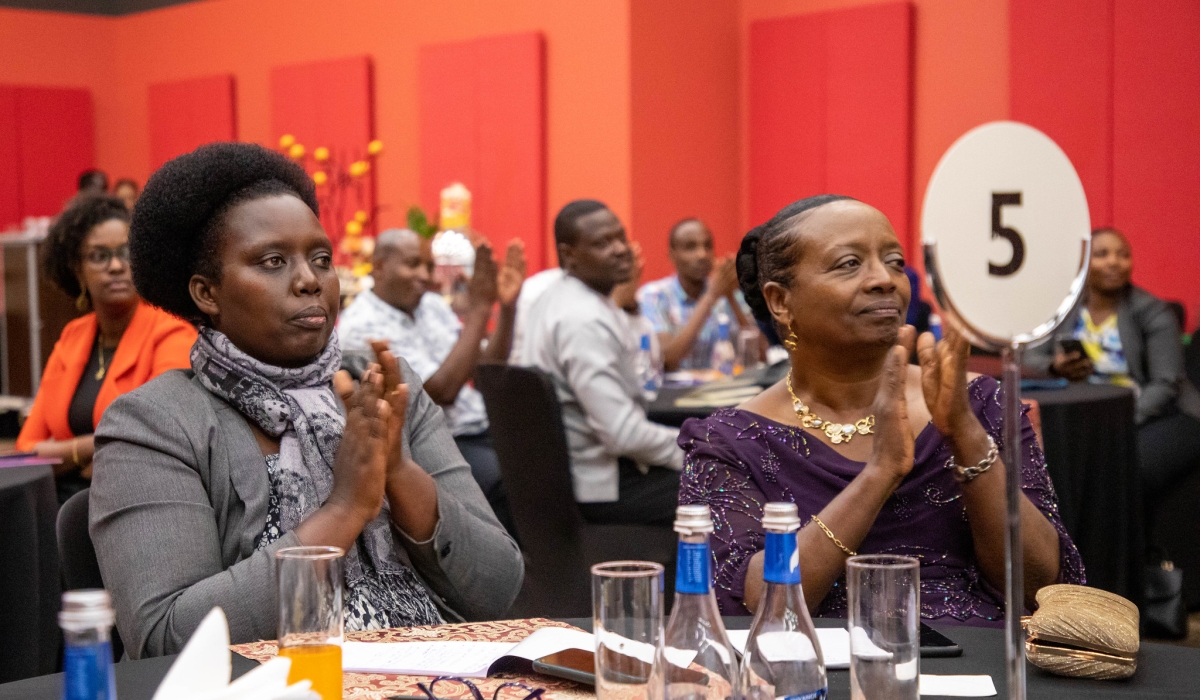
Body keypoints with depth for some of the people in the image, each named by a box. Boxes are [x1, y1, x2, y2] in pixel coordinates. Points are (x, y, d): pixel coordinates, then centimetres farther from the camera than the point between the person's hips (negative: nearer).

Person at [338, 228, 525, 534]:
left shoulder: (431, 304, 14)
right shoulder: (361, 326, -11)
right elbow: (442, 391, -20)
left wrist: (507, 306, -3)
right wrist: (479, 309, -18)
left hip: (480, 429, 8)